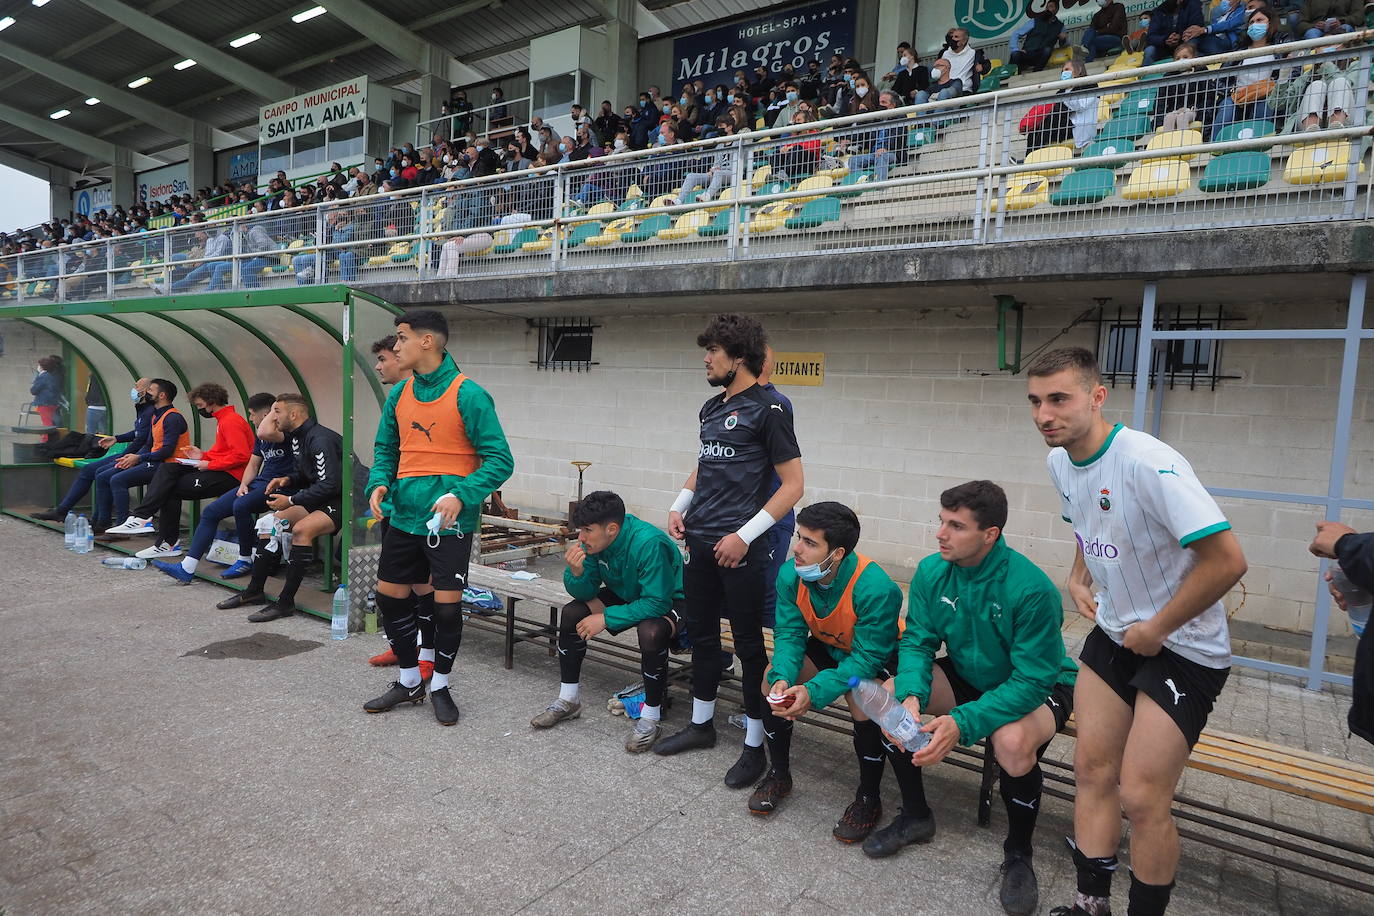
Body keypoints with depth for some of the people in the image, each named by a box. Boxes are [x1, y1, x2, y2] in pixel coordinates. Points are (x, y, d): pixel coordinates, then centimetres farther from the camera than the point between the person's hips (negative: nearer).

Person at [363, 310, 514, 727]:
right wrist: (379, 483, -3)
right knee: (389, 595, 12)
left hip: (449, 519, -6)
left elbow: (499, 459, -14)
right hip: (404, 515, 7)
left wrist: (461, 495, -26)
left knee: (447, 604, 0)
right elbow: (386, 449, 16)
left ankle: (440, 685, 24)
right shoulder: (399, 395, 7)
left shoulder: (468, 395, -13)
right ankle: (409, 681, 33)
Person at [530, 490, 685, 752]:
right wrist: (576, 572, -30)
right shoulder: (594, 541, -15)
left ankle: (651, 717, -16)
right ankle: (568, 700, 8)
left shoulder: (650, 543, -36)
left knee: (650, 631, -37)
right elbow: (586, 592, -7)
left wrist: (606, 618, -30)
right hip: (627, 594, 7)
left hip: (669, 601, -7)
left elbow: (657, 603, -34)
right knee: (571, 613, -8)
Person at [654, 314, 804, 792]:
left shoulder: (767, 409, -10)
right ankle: (701, 724, 34)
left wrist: (745, 535, -17)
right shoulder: (711, 407, 13)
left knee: (748, 643, 3)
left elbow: (792, 485, -12)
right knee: (701, 632, 17)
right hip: (699, 541, 8)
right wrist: (679, 506, 9)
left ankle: (755, 745, 17)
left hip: (738, 547, -8)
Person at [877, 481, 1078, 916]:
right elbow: (917, 642, -9)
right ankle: (915, 815, 8)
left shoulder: (1032, 590, -31)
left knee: (1012, 743, -36)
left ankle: (1018, 854, -2)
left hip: (1039, 687, -5)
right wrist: (911, 696, -29)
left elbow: (1032, 681, -30)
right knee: (889, 694, -17)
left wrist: (963, 723, -40)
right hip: (968, 675, 5)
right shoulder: (932, 572, -15)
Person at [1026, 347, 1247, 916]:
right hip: (1113, 635, 7)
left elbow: (1227, 560, -28)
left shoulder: (1148, 463, -27)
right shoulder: (1060, 462, -1)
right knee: (1091, 767, 9)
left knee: (1140, 796, -5)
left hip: (1183, 648, -7)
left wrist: (1157, 630, -18)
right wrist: (1079, 578, 1)